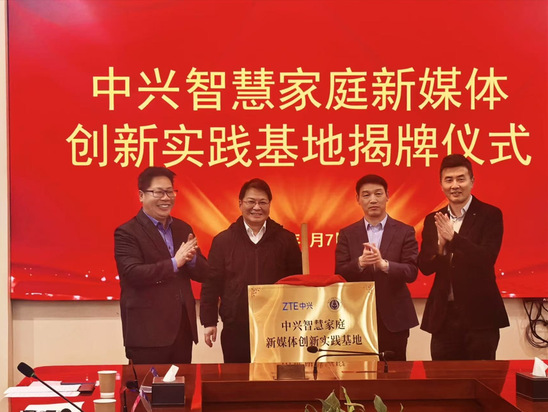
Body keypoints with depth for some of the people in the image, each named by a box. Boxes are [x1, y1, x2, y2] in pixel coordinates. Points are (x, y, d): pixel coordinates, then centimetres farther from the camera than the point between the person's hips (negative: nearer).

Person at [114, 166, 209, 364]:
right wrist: (174, 263, -21)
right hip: (147, 332, -6)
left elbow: (203, 273, 10)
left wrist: (191, 258, -12)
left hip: (183, 328, 6)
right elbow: (133, 274, -20)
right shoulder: (127, 233, -6)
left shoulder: (183, 228, 13)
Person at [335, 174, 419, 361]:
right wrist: (360, 263, -23)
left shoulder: (404, 232, 1)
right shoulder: (347, 234, 5)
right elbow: (340, 274, -3)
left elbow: (412, 272, -7)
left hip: (394, 317, -1)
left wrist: (384, 264, -26)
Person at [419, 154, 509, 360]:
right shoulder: (433, 220, 8)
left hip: (479, 314, -4)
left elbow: (487, 260, -15)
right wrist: (440, 245, -17)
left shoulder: (490, 215, -3)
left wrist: (453, 237, -27)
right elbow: (424, 267, 2)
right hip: (443, 314, 4)